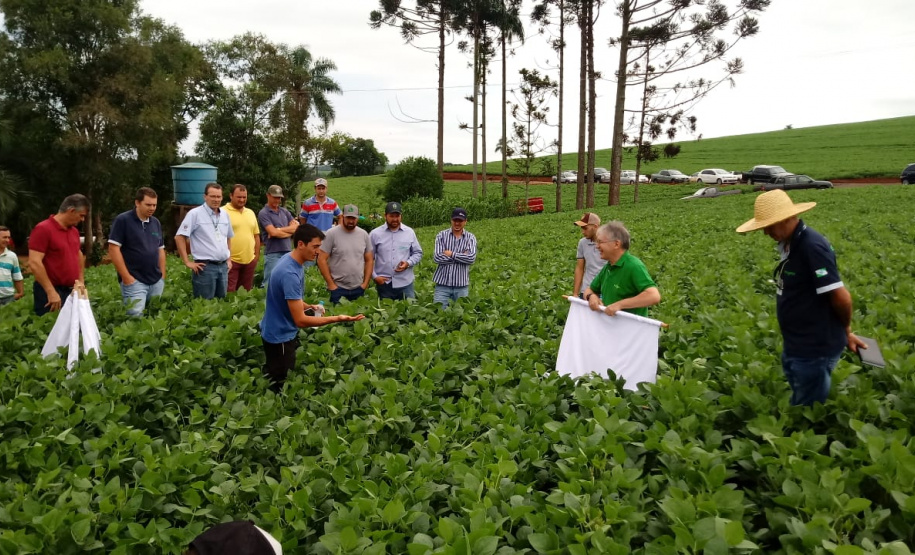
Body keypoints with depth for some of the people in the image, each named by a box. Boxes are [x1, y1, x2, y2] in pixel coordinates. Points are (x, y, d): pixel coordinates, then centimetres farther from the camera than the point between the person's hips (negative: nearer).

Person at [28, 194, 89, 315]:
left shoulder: (74, 231, 12)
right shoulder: (43, 229, -12)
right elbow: (34, 263, -19)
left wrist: (80, 281, 17)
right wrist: (51, 292, -22)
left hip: (72, 291, 8)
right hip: (50, 293, -8)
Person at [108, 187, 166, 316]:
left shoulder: (156, 223, 12)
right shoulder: (122, 220, -8)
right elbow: (113, 249, -12)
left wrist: (163, 276, 10)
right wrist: (126, 277, -14)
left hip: (156, 281, 6)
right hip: (134, 281, -6)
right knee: (136, 317, -10)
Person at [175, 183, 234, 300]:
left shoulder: (225, 214, 11)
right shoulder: (195, 214, -8)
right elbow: (179, 237, -10)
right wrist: (187, 262, -12)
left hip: (223, 266, 6)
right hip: (205, 267, -6)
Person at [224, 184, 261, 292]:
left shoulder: (251, 213, 14)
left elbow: (256, 235, 18)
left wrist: (257, 255, 13)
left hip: (249, 260, 6)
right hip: (231, 260, -6)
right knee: (229, 293, -4)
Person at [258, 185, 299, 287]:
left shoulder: (285, 212, 15)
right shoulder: (263, 213, -4)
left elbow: (297, 228, 3)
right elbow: (273, 232, -15)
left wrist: (279, 230, -8)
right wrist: (290, 230, -1)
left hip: (287, 252, 6)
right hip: (273, 254, -6)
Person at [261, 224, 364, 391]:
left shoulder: (293, 261, -2)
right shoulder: (290, 273, -31)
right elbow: (300, 320, -31)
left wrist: (308, 306, 0)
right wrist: (337, 319, -33)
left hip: (284, 332, 9)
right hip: (280, 337, -9)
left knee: (274, 380, 24)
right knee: (280, 386, 7)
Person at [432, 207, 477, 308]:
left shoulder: (470, 238, 2)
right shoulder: (441, 235, 0)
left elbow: (471, 258, -13)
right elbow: (437, 257, -12)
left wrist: (451, 254, -11)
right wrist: (462, 257, -11)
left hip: (461, 284, 1)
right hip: (443, 283, -1)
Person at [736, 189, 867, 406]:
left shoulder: (812, 247, -24)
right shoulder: (789, 244, 5)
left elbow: (841, 297, -23)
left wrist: (846, 330, -3)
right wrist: (844, 334, 12)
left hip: (815, 350, -9)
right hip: (795, 347, 9)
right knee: (800, 406, 23)